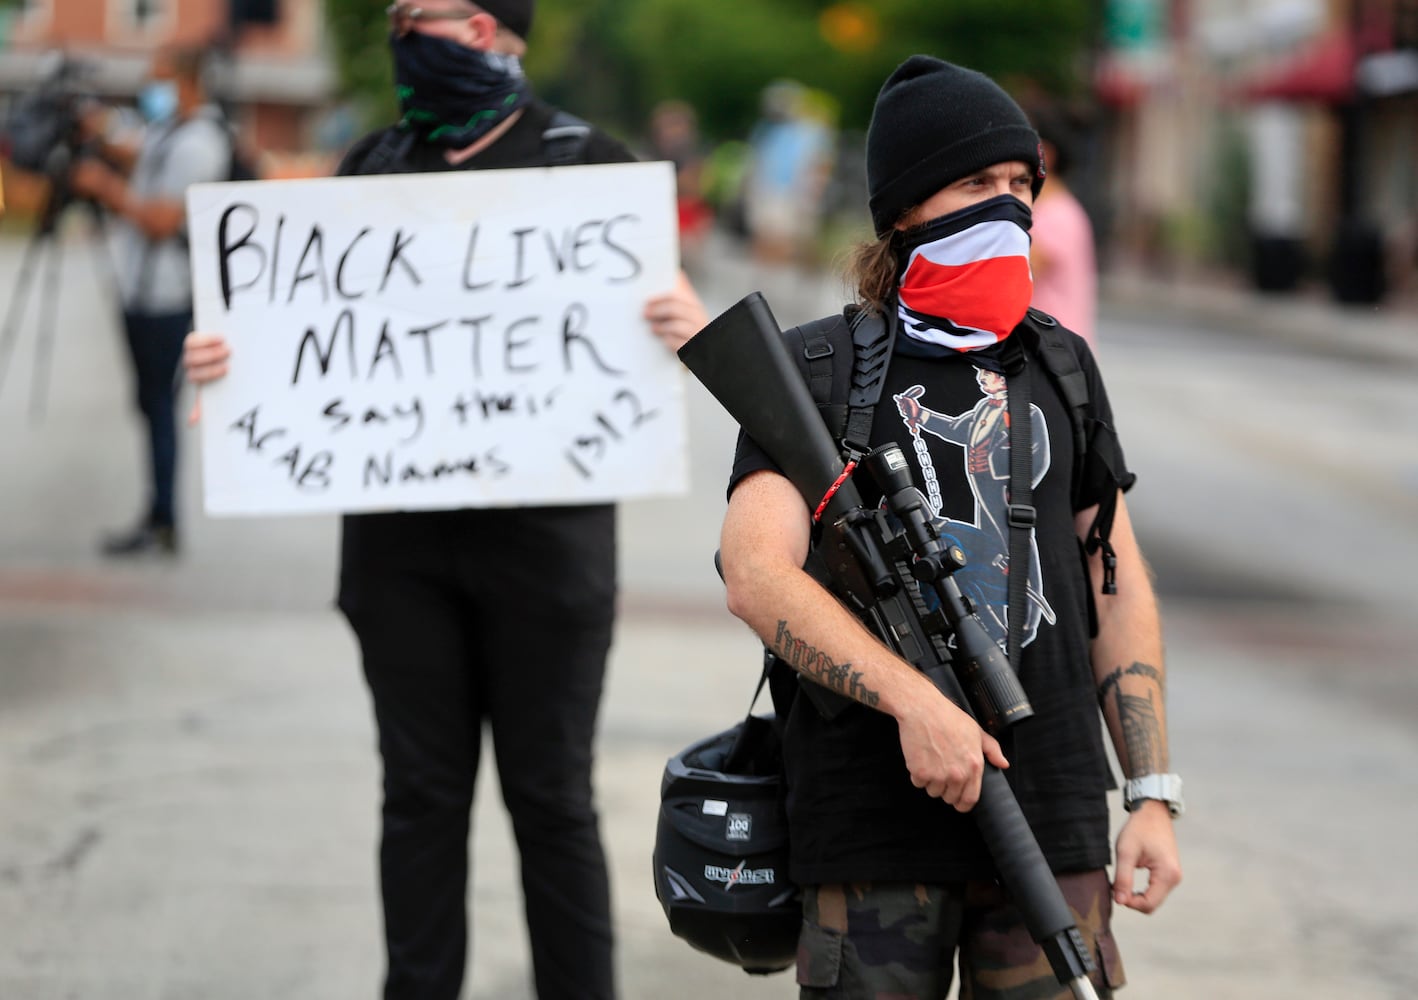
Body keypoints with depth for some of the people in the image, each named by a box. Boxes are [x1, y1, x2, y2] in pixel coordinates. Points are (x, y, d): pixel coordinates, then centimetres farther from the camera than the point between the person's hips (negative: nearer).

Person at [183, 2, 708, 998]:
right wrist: (227, 354, -6)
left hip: (543, 531, -3)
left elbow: (660, 305, 2)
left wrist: (690, 324, -22)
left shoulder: (588, 162, 1)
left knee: (551, 795, 3)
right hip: (401, 534, 3)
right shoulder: (375, 167, 11)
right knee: (423, 794, 8)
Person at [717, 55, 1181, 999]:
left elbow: (1119, 591, 16)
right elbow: (758, 577, -13)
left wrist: (1153, 796, 8)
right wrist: (914, 700, -25)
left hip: (1051, 813, 3)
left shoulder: (1059, 366, 14)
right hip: (873, 818, -3)